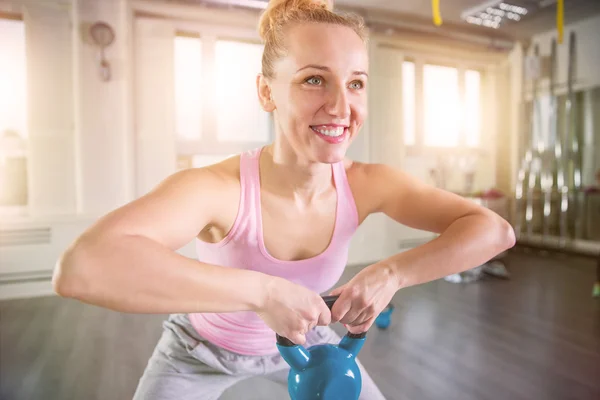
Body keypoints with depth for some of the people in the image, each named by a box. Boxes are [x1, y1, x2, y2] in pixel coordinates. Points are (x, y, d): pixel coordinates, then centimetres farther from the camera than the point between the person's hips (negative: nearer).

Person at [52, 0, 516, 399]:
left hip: (301, 339, 3)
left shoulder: (367, 185, -26)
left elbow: (494, 231, -22)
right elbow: (79, 267, -51)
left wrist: (391, 273, -36)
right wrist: (262, 290, -52)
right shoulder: (216, 187, -38)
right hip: (202, 347, -2)